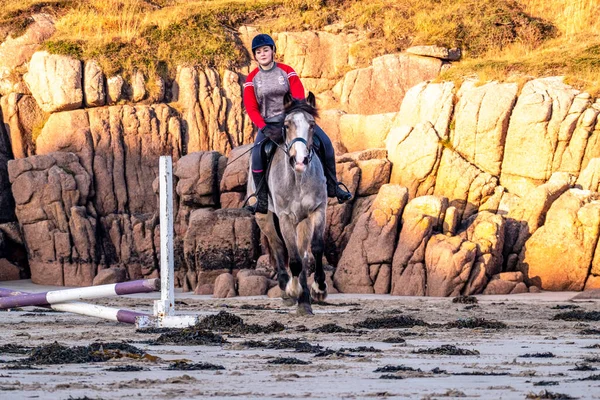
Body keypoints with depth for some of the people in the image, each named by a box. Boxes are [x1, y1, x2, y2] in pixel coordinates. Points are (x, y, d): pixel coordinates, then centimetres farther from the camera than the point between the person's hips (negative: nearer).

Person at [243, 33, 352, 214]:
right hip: (268, 123, -1)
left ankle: (332, 187, 1)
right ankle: (262, 202, -17)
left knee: (325, 143, -14)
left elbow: (299, 98, -7)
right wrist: (263, 128, -20)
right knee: (257, 155, -27)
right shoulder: (252, 79, 0)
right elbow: (251, 108, -5)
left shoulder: (287, 71, -1)